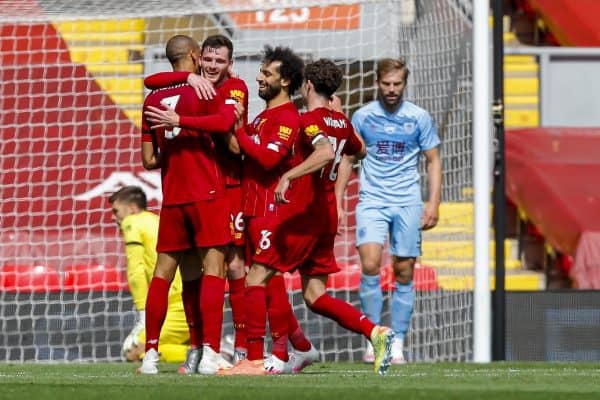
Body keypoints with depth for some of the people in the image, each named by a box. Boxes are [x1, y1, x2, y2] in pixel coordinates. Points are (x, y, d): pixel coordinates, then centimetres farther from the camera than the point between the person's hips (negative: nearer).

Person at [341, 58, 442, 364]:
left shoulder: (419, 118, 2)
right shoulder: (362, 117, 3)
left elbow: (433, 161, 8)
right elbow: (347, 158, 13)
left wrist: (433, 203, -1)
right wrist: (337, 199, 8)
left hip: (407, 202, 0)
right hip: (372, 201, 0)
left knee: (404, 273, 1)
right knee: (370, 265, -18)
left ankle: (397, 342, 9)